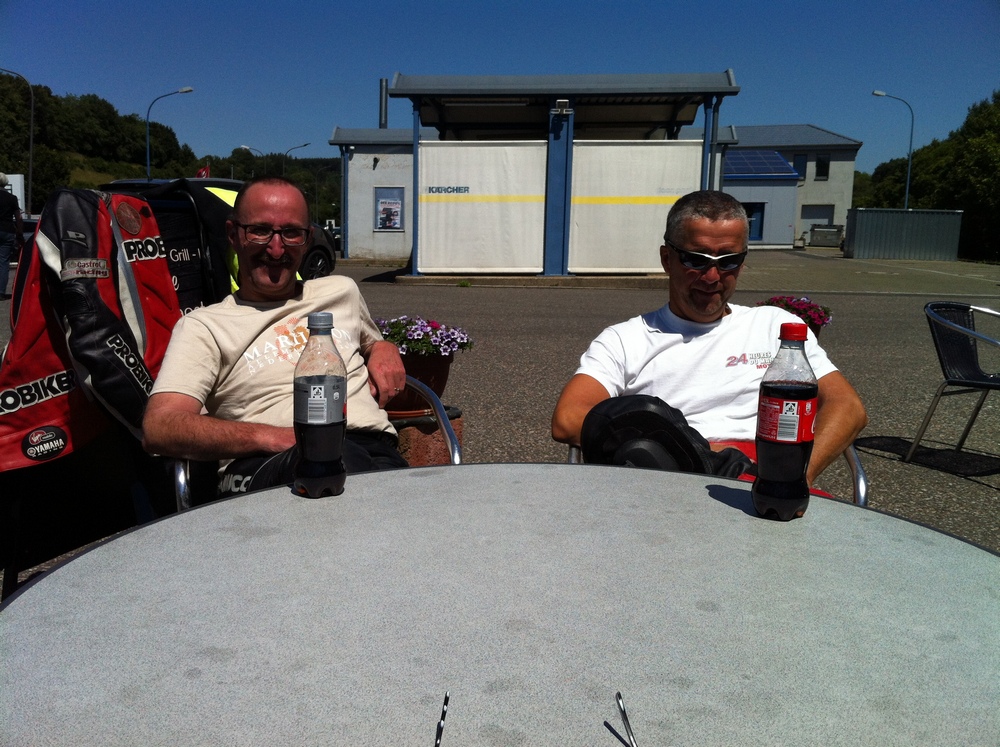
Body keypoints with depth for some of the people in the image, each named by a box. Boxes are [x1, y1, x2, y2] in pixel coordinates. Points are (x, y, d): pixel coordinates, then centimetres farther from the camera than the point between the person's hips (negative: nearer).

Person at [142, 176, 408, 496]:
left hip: (376, 448, 3)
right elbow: (159, 429, -1)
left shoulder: (342, 292, 27)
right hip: (267, 467, -3)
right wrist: (272, 438, -17)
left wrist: (384, 350, 18)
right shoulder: (203, 326, 13)